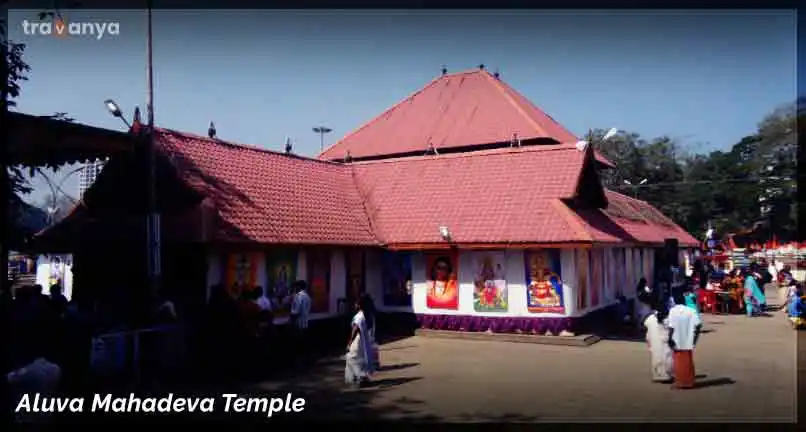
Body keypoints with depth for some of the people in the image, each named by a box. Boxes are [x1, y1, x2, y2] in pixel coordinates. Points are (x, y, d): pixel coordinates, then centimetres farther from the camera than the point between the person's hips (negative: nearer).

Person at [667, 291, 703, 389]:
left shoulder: (673, 311, -8)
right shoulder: (690, 310, -1)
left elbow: (671, 327, -14)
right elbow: (698, 324, -9)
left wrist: (670, 339, -6)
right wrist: (695, 337, 1)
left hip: (677, 343, -3)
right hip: (688, 342, 3)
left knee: (679, 363, 6)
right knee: (688, 362, 13)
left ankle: (680, 383, 10)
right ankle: (689, 382, 18)